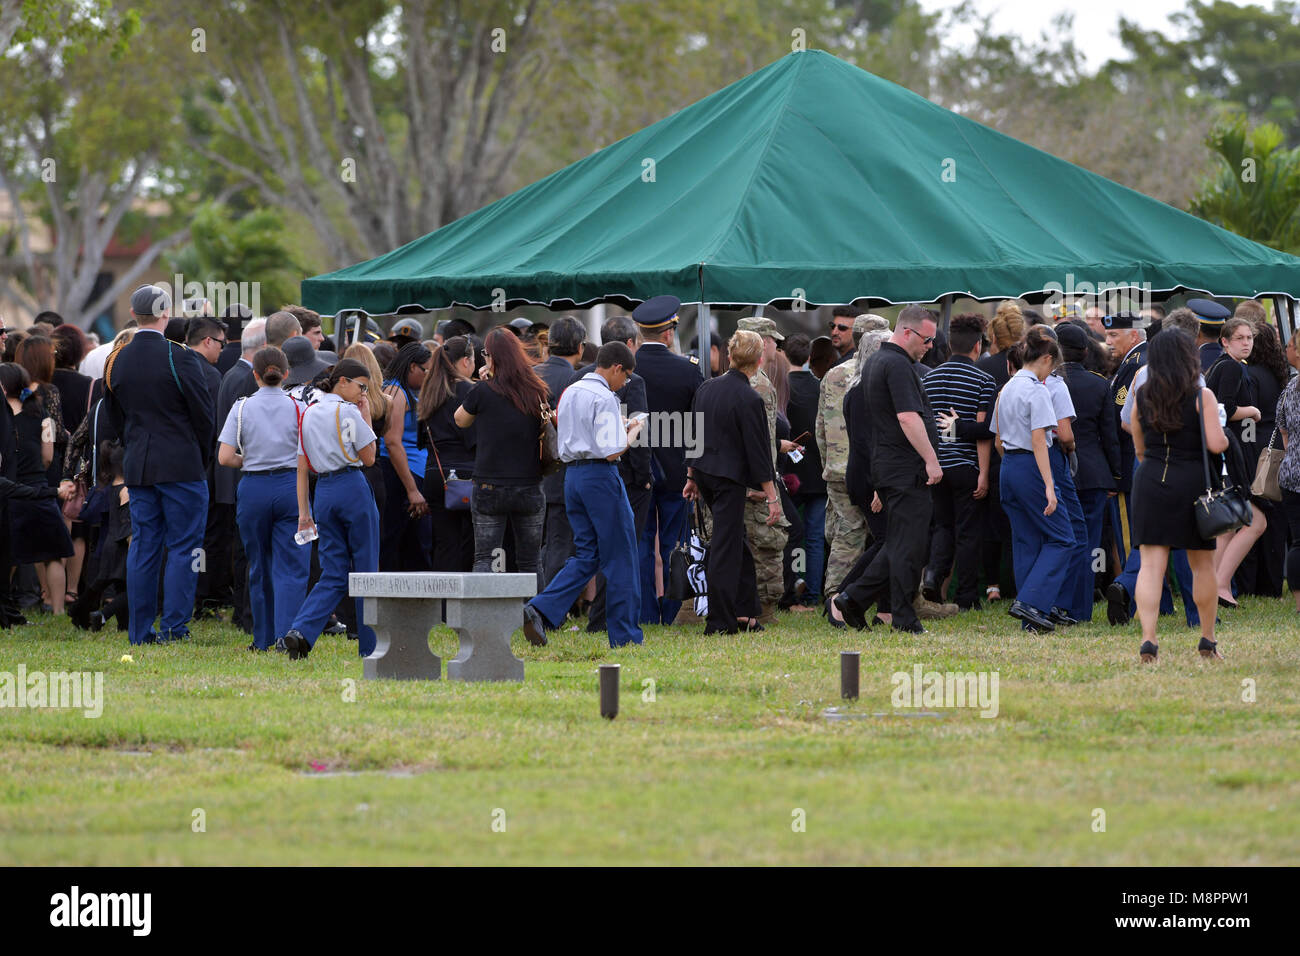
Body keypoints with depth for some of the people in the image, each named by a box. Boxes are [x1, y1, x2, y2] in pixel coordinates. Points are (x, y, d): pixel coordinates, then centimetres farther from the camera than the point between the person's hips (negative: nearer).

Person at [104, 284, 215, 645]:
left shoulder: (115, 361, 6)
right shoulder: (179, 357, -11)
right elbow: (203, 412, -6)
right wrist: (202, 457, 9)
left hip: (137, 466, 5)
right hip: (181, 465, -5)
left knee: (142, 548, 9)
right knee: (183, 548, 0)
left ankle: (141, 631, 9)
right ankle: (174, 628, -5)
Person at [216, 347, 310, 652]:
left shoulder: (242, 408, -1)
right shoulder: (297, 408, -2)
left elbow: (225, 457, -6)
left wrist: (250, 461, 12)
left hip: (254, 489, 1)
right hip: (291, 486, -1)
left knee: (260, 566, 13)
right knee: (291, 566, -2)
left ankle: (264, 638, 20)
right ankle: (287, 634, -18)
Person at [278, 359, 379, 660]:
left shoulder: (308, 414, 13)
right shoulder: (348, 413, -8)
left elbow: (302, 467, 12)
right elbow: (369, 457, -4)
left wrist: (304, 512, 12)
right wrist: (367, 418, 4)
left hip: (323, 493, 6)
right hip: (353, 488, -6)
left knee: (334, 576, 6)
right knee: (365, 569, 4)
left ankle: (299, 632, -14)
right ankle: (369, 644, 7)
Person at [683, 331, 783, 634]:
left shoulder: (705, 388, 3)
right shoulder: (749, 399, -17)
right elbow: (757, 450, -15)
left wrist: (692, 476, 21)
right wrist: (772, 496, -10)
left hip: (705, 473, 7)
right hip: (730, 478, -7)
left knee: (737, 543, 18)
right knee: (726, 547, -2)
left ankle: (743, 612, 20)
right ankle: (720, 622, 0)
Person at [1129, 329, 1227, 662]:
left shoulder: (1142, 397, 4)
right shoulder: (1202, 397, -7)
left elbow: (1139, 448, 12)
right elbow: (1216, 444, -14)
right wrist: (1224, 436, 8)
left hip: (1150, 481, 2)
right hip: (1192, 482, -2)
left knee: (1151, 565, -1)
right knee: (1202, 564, 12)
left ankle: (1148, 638, -15)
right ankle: (1207, 640, 21)